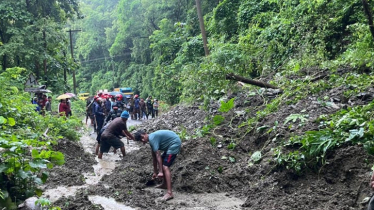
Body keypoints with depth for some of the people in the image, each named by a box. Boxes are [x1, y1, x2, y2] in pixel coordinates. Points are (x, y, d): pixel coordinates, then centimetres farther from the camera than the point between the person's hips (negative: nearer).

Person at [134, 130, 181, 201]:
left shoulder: (152, 139, -16)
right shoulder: (152, 138, 13)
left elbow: (158, 155, -19)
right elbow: (154, 157, 18)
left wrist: (160, 172, -18)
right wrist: (155, 172, 22)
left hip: (174, 144, -11)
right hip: (171, 144, 11)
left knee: (165, 167, -16)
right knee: (162, 162, 21)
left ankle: (169, 193, -23)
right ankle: (164, 184, 34)